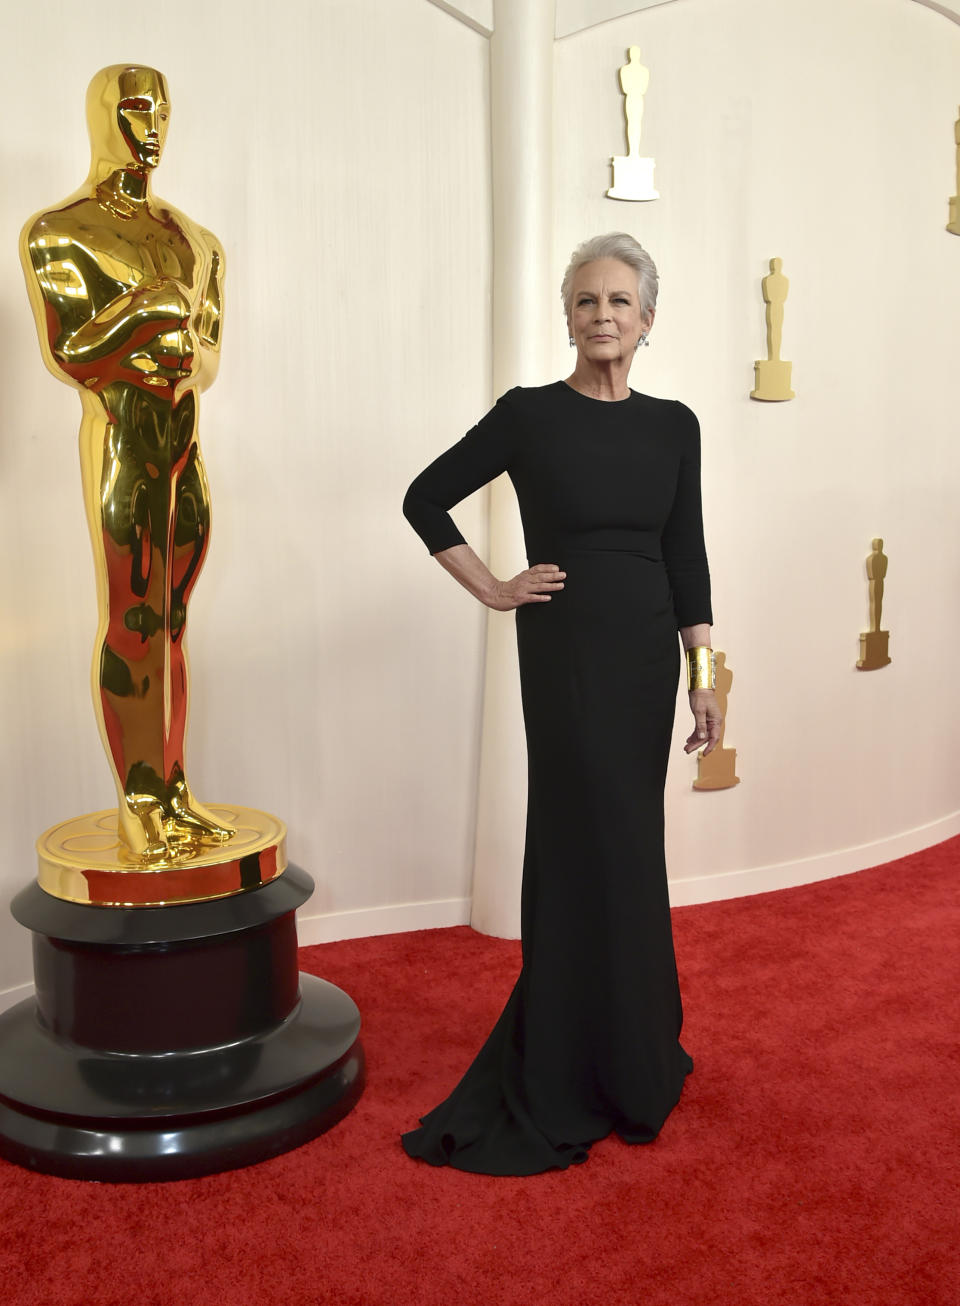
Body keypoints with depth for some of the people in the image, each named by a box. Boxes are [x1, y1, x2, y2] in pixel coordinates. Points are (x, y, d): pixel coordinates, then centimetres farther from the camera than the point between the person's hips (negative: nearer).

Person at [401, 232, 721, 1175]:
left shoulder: (673, 425, 7)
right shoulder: (529, 415, -5)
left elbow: (686, 556, 7)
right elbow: (425, 499, 2)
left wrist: (704, 676, 4)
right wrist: (492, 590, -3)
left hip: (647, 654, 5)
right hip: (566, 653, -4)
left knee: (621, 843, 12)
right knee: (605, 848, -2)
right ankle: (614, 1073, 14)